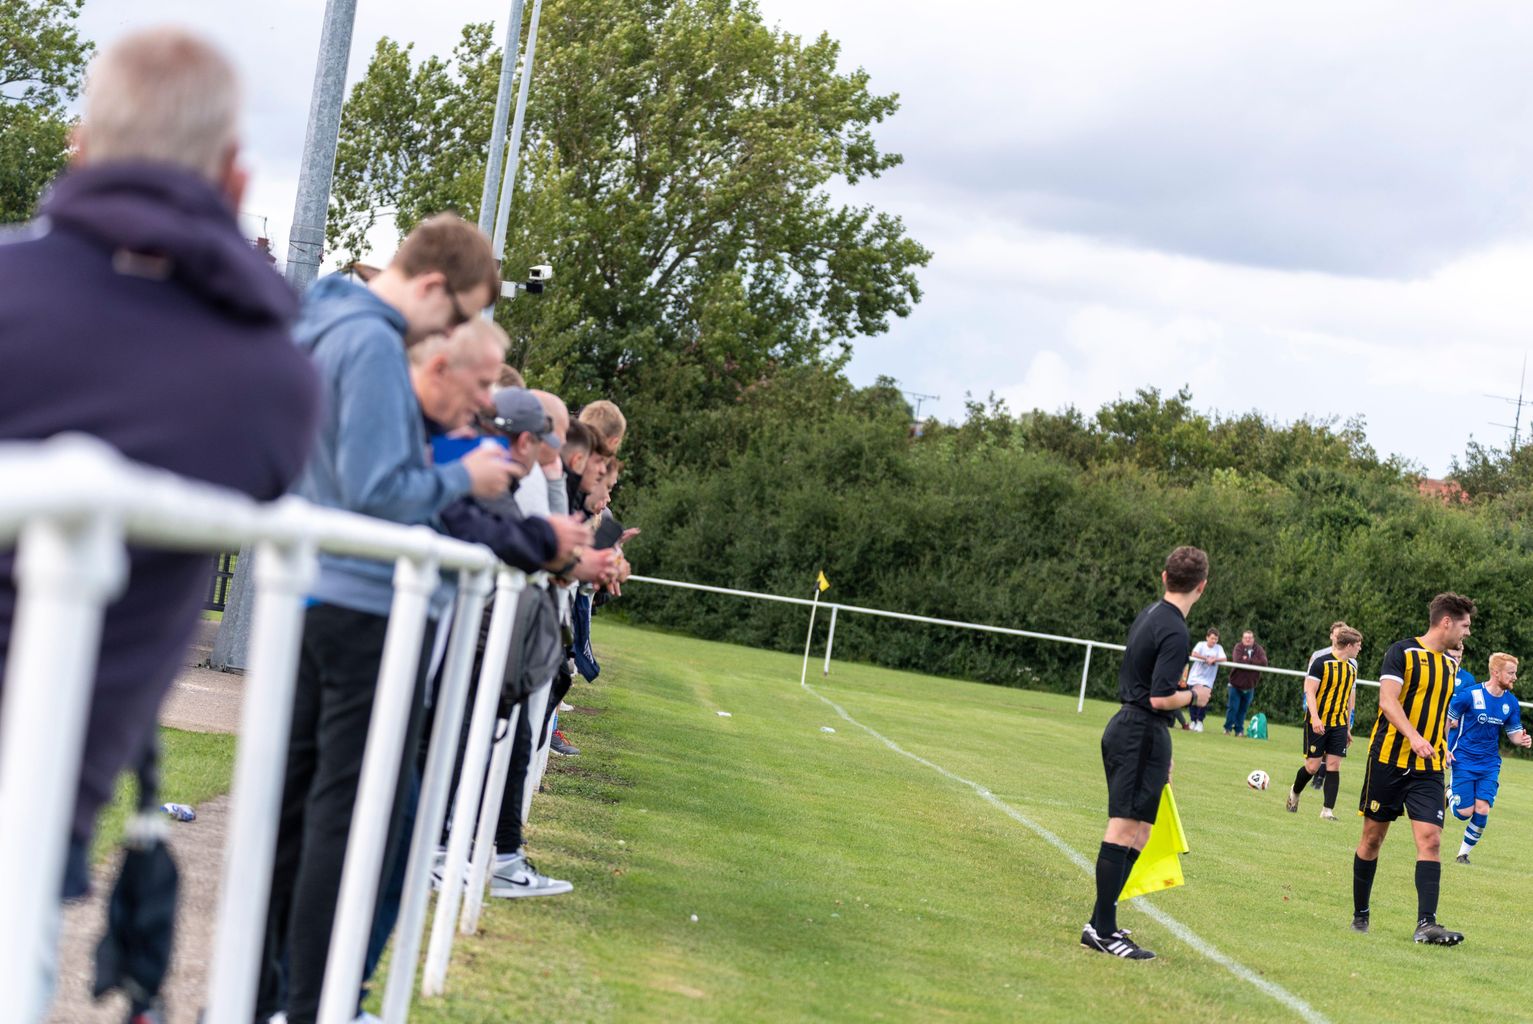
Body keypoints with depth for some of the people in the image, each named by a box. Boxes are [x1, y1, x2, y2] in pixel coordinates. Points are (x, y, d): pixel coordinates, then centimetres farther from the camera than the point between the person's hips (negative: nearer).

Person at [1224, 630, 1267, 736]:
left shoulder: (1259, 650, 2)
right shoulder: (1238, 647, -6)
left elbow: (1264, 662, -15)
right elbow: (1237, 661, -23)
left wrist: (1247, 660, -16)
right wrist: (1254, 662, -15)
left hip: (1249, 686, 3)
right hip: (1236, 684, -3)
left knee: (1243, 709, 8)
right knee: (1233, 707, -5)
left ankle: (1239, 730, 17)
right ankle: (1228, 728, 8)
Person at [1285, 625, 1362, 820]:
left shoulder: (1352, 666, 9)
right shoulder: (1321, 662, -10)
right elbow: (1310, 692, -12)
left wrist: (1348, 728, 18)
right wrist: (1315, 718, -23)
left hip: (1339, 723, 5)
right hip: (1317, 722, -5)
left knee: (1334, 765, -4)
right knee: (1313, 766, -3)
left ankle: (1328, 810, -1)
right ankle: (1294, 793, 25)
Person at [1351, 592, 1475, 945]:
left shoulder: (1450, 664, 14)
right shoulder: (1402, 652, -6)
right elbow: (1388, 700, -18)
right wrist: (1414, 737, -30)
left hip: (1428, 769, 5)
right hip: (1388, 760, -5)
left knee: (1430, 839, -11)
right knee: (1373, 836, 5)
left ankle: (1426, 924, -17)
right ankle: (1360, 914, 20)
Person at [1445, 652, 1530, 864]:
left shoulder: (1511, 703, 0)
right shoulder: (1470, 695, -15)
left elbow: (1514, 732, 9)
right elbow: (1447, 719, -4)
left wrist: (1522, 740, -15)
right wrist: (1444, 748, -10)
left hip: (1489, 764, 4)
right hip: (1463, 761, -4)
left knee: (1482, 810, -9)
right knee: (1464, 813, -6)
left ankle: (1463, 854, 9)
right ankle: (1448, 796, 29)